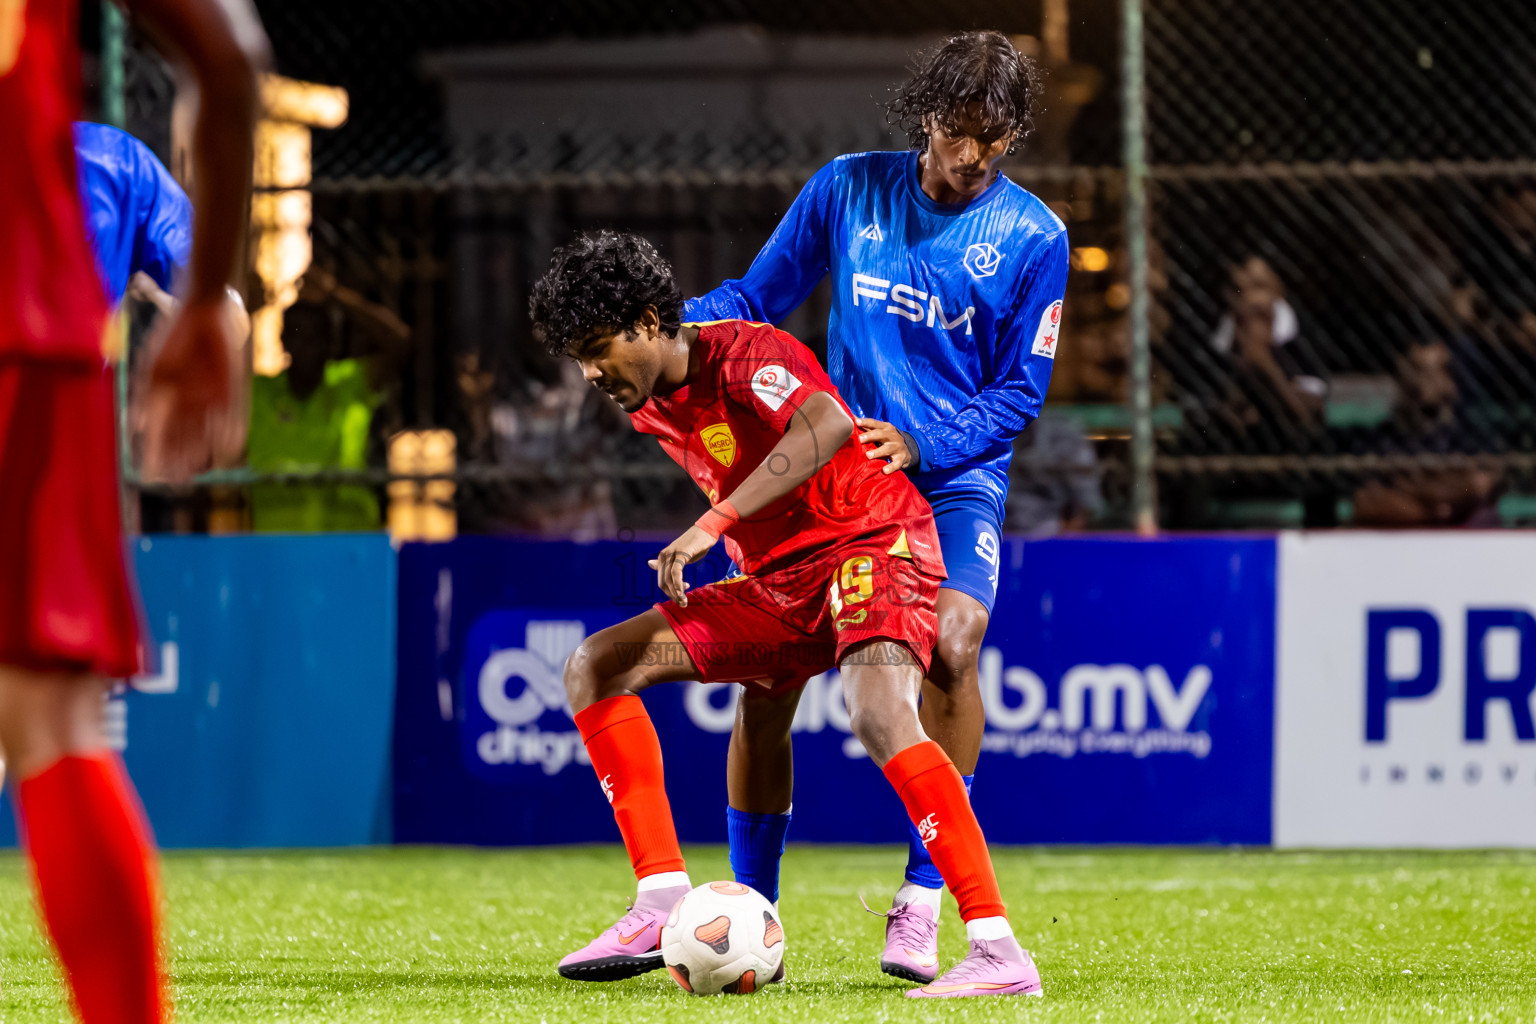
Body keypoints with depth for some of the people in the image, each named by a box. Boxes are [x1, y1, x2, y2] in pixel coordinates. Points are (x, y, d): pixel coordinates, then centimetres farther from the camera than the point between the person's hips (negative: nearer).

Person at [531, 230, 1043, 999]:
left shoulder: (743, 356, -18)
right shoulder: (647, 405, 8)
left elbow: (827, 426, -39)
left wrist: (714, 524, -44)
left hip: (873, 543, -9)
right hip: (778, 586, 9)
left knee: (878, 716, -35)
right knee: (594, 667, -1)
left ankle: (999, 954, -36)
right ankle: (665, 906, -9)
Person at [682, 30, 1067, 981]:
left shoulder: (1033, 238, -2)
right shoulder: (848, 189, 3)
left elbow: (1019, 394, -1)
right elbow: (757, 297, 10)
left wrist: (919, 444, -17)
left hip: (956, 483, -2)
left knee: (951, 644, -27)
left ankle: (922, 901, -19)